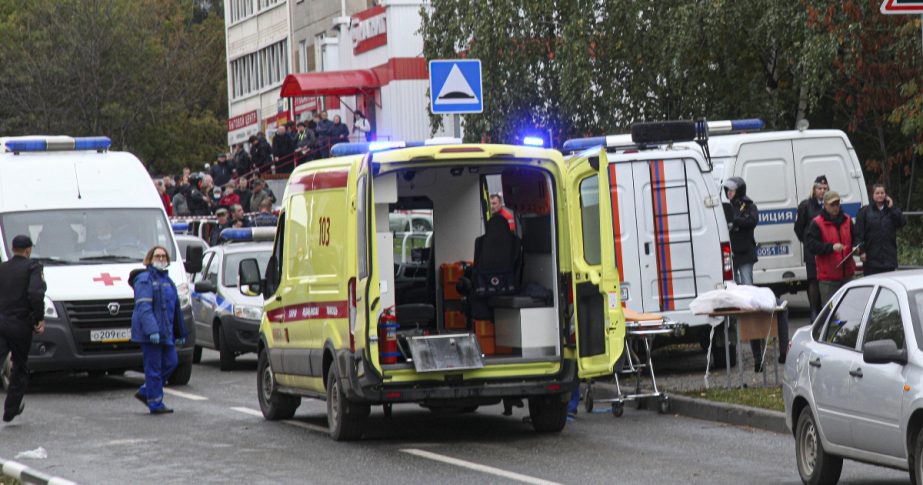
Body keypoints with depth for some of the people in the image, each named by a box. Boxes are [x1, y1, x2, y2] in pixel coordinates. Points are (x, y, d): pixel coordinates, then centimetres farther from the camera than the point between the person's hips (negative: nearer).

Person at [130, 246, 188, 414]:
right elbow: (143, 307, -18)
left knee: (170, 363, 8)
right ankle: (155, 404, 1)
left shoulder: (167, 281, 19)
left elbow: (176, 309, 24)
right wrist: (152, 330, -29)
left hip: (166, 333, 8)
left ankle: (145, 392, 21)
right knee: (154, 367, -5)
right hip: (149, 333, -8)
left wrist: (181, 333, 24)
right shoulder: (144, 280, -8)